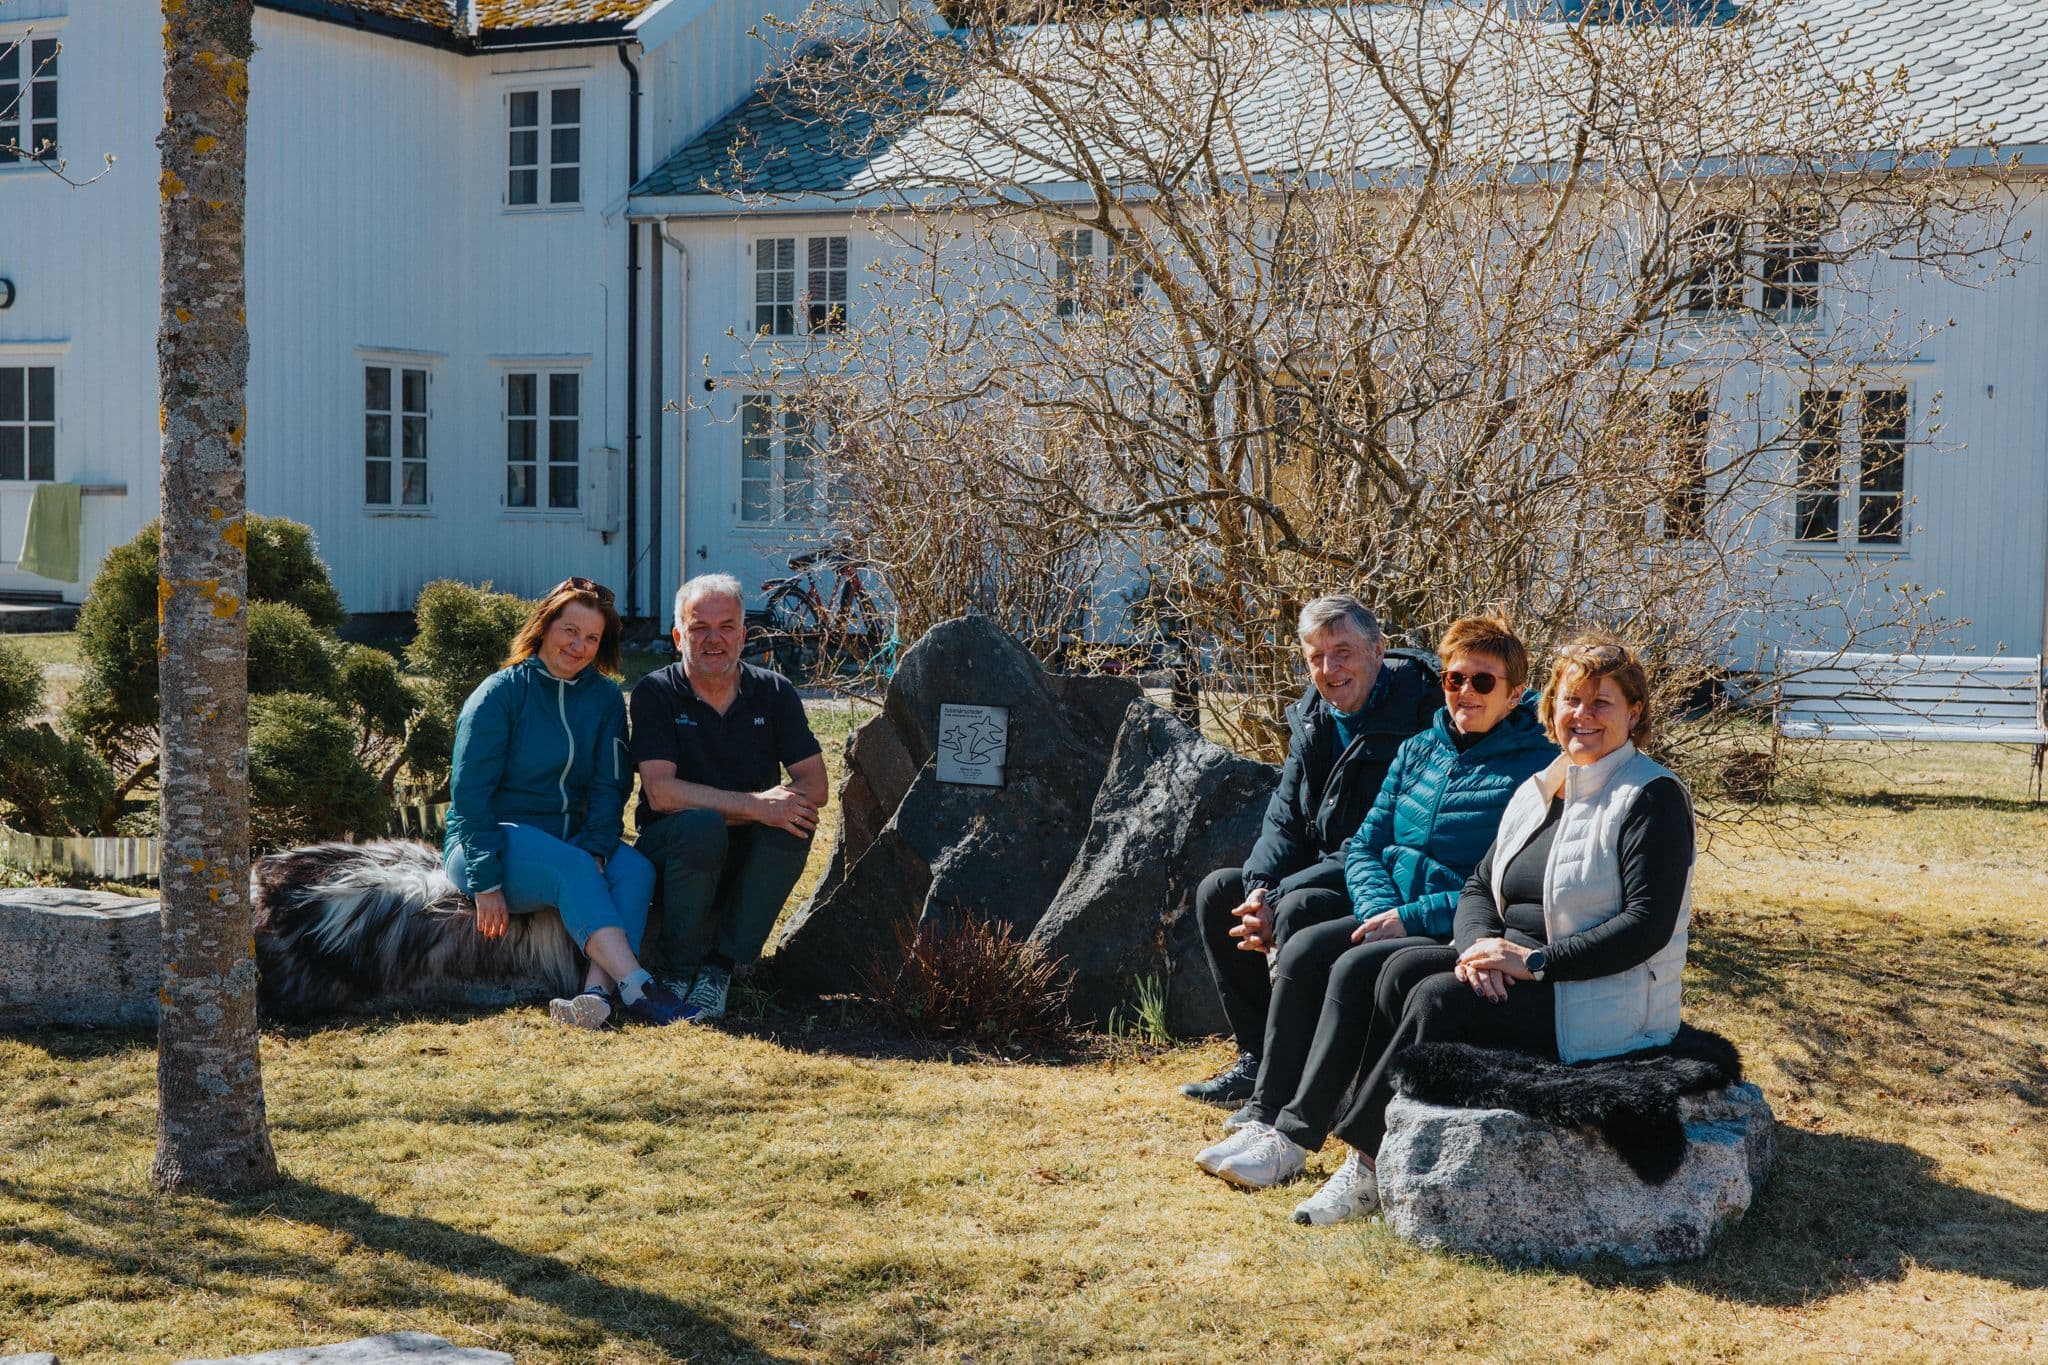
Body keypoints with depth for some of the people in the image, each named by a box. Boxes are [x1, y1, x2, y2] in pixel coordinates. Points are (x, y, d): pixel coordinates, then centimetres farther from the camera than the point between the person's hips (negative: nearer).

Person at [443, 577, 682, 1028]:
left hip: (571, 842, 5)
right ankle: (636, 987, -48)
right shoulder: (500, 694, -6)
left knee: (636, 869, -27)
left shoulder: (605, 698, 8)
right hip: (486, 843, -5)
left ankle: (596, 993, -47)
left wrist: (594, 850, -16)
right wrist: (486, 883, -19)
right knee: (572, 869, -35)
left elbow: (610, 786, 3)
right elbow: (469, 792, -10)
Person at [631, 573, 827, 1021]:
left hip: (745, 860, 3)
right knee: (701, 824, -35)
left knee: (794, 822, -28)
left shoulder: (774, 693, 2)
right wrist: (755, 805, -27)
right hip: (671, 851, -3)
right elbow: (661, 793, -19)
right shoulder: (656, 693, -7)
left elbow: (815, 785, -4)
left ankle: (719, 966, -17)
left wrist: (780, 804, -25)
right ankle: (678, 967, -14)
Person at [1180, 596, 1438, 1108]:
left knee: (1299, 910, -32)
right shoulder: (1315, 716, 5)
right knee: (1218, 890, 4)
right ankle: (1258, 1056, 6)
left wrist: (1280, 899, -26)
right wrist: (1260, 888, -13)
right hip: (1323, 877, 10)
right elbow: (1284, 820, 7)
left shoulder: (1411, 720, -23)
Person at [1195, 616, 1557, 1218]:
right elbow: (1363, 846, 15)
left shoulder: (1536, 768, -8)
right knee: (1304, 948, -21)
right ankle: (1263, 1119, -22)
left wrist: (1413, 917, -19)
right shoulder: (1419, 751, 15)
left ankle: (1294, 1139, -25)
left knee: (1357, 969, -30)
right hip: (1393, 917, 7)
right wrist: (1379, 910, -6)